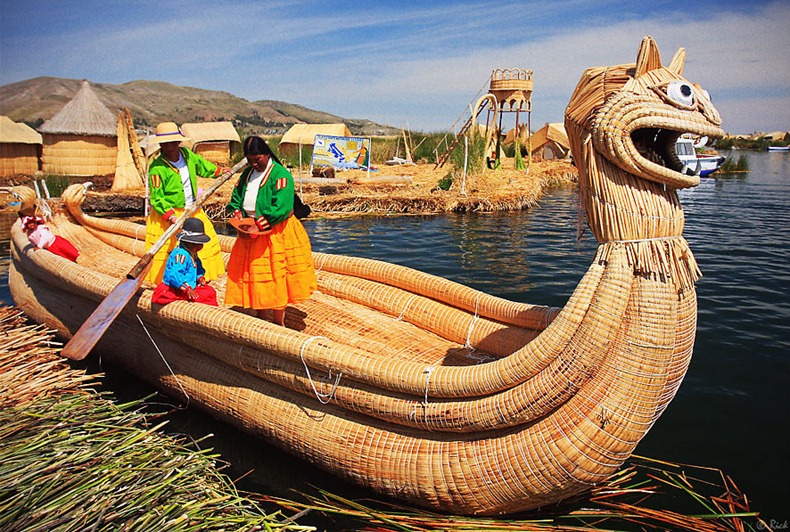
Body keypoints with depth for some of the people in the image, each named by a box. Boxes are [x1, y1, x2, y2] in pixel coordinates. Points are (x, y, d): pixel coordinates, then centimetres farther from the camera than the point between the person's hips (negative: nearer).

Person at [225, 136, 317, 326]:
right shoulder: (247, 174, 12)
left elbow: (282, 207, -23)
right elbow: (236, 198, 14)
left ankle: (279, 323, 12)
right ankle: (260, 319, 24)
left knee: (275, 277, -1)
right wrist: (237, 214, -8)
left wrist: (260, 224, -28)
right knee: (254, 275, 10)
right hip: (251, 232, 7)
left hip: (275, 233, -7)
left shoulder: (280, 174, -12)